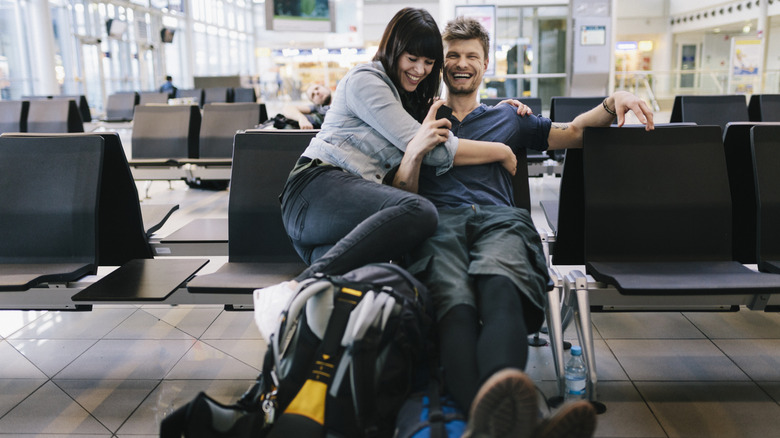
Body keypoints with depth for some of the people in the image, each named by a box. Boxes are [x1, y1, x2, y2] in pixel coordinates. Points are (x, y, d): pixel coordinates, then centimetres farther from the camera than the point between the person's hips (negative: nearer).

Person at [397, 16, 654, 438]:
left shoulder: (509, 117, 37)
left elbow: (570, 133, 25)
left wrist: (613, 102, 6)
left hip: (499, 218, 1)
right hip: (438, 219, 0)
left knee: (499, 287, -39)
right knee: (456, 303, -38)